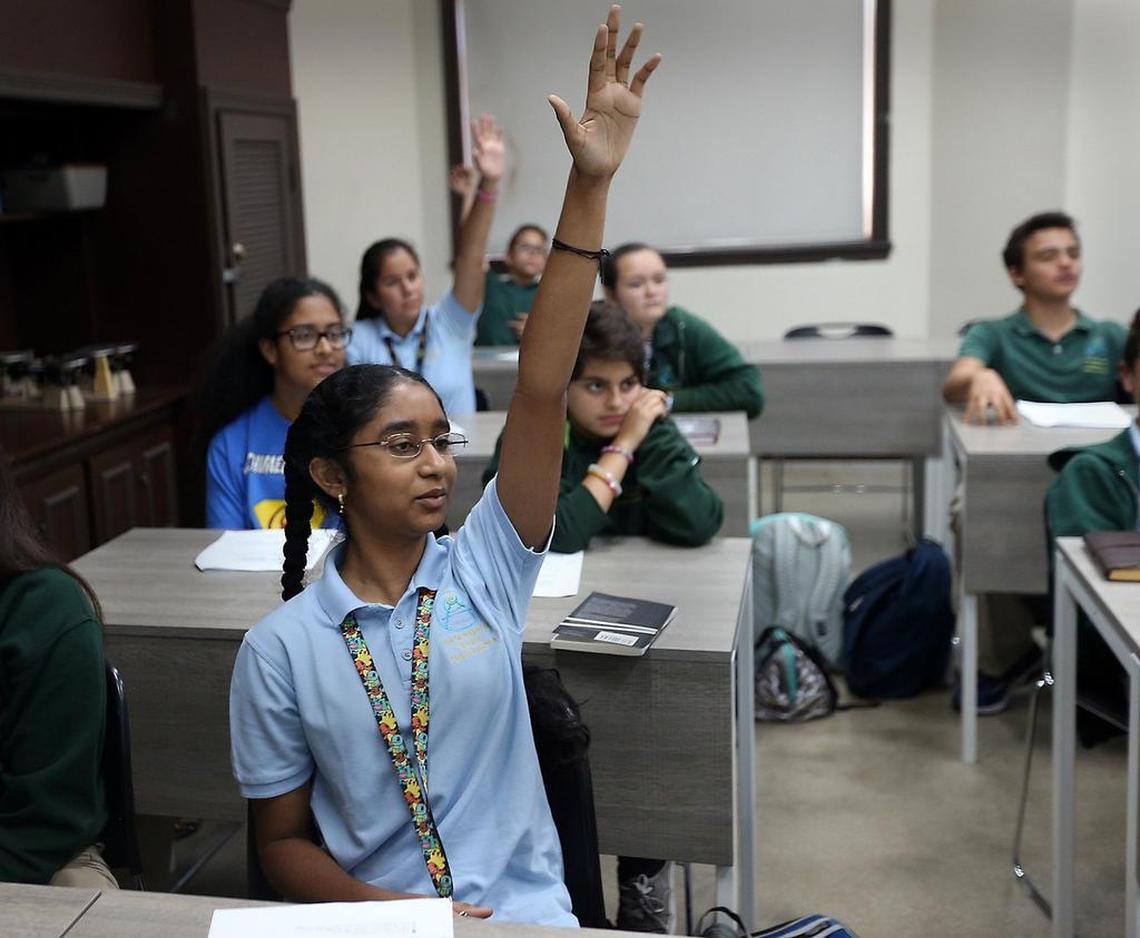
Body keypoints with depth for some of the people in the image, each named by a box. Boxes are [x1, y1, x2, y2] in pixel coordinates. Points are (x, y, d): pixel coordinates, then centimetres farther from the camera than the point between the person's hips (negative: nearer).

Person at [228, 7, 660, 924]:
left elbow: (542, 393, -13)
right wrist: (394, 911, -15)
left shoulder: (484, 569, -2)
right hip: (379, 922, -1)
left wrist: (591, 184, -20)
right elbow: (282, 842, 3)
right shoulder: (280, 648, -5)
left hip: (528, 910, 2)